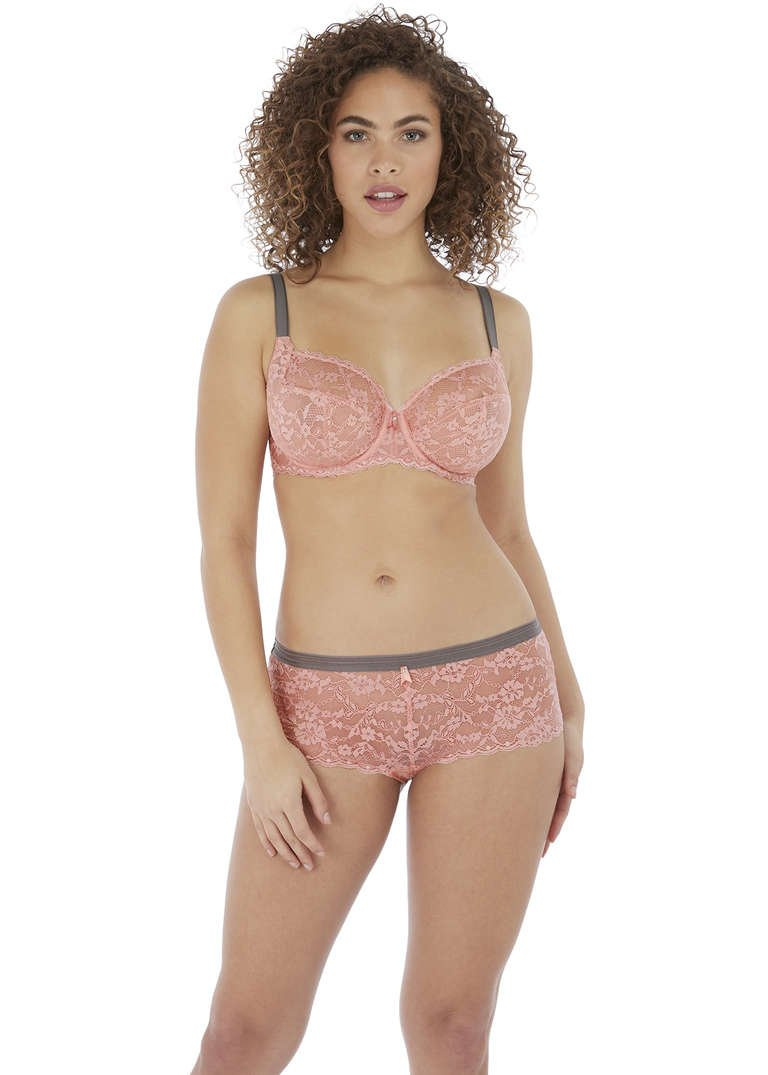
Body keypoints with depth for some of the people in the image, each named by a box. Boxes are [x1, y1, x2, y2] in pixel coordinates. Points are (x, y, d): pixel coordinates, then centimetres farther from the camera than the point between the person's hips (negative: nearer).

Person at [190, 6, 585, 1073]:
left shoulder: (496, 322, 4)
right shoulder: (256, 313, -2)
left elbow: (506, 526, 12)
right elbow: (223, 539, -4)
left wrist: (565, 709, 12)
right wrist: (261, 743, -10)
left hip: (489, 691, 1)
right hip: (332, 708, -1)